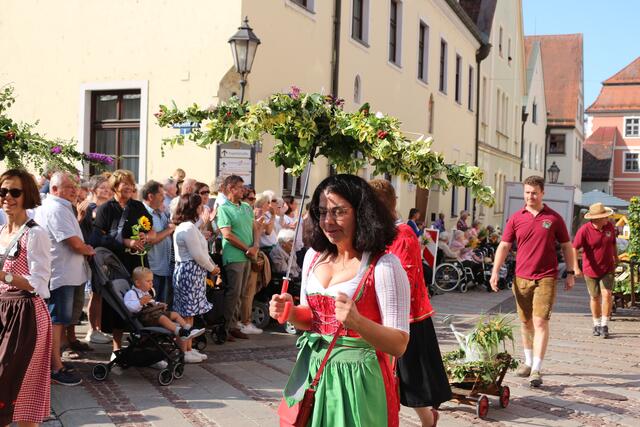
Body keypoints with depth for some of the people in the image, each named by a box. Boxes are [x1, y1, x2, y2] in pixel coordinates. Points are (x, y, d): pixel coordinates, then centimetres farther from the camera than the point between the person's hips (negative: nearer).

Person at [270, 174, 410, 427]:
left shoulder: (384, 266, -15)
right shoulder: (314, 256, 4)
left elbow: (399, 345, -17)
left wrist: (357, 322, -32)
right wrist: (290, 312, -5)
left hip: (357, 378, -6)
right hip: (312, 371, 6)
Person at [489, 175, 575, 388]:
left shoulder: (554, 218, 1)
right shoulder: (516, 218, 4)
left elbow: (566, 246, 9)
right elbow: (504, 246, 5)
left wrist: (570, 273, 5)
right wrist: (495, 271, -5)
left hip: (546, 278, -3)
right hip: (522, 277, 3)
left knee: (540, 322, -10)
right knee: (526, 322, 13)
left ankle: (536, 370, -11)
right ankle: (528, 361, 30)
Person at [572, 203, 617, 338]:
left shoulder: (610, 226, -4)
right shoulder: (584, 230, -19)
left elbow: (613, 244, 12)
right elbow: (574, 248, -22)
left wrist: (616, 260, 20)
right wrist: (575, 267, -33)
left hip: (607, 269, 2)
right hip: (591, 270, -2)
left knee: (606, 294, -11)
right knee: (595, 297, 9)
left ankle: (604, 326, -5)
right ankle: (597, 325, 25)